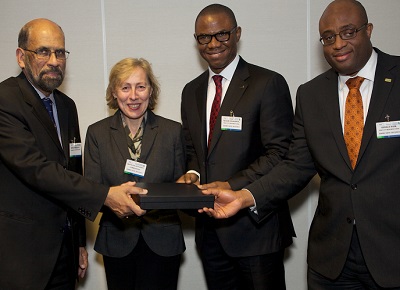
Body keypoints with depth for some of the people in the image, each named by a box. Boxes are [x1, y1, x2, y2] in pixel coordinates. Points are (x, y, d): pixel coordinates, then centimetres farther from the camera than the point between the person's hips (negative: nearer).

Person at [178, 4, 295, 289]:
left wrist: (233, 185, -22)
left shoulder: (268, 84, -9)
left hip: (256, 224, -5)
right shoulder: (192, 91, 12)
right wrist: (192, 174, -3)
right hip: (210, 228, 6)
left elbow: (280, 153, -14)